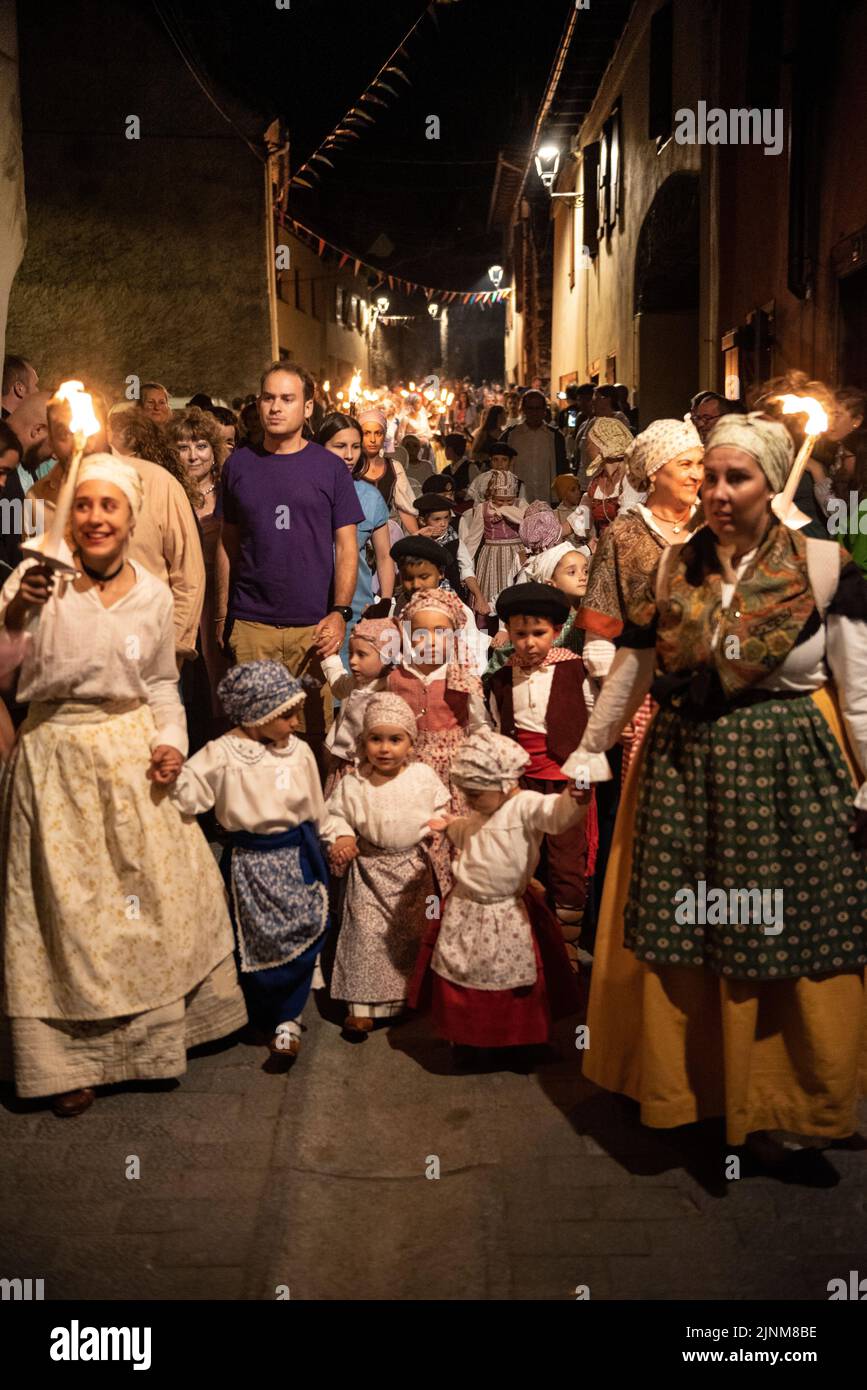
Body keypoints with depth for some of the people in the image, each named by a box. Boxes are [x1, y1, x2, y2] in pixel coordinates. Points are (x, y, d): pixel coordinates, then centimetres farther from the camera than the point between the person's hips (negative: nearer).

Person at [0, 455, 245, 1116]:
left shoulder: (154, 594, 1)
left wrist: (171, 740, -3)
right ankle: (71, 1056, 23)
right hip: (57, 757, -3)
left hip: (135, 751, 3)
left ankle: (162, 1026, 34)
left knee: (162, 889, 10)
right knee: (69, 905, 6)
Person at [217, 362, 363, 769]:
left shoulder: (329, 467, 4)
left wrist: (340, 612, -10)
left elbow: (346, 547, 2)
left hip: (314, 626, -1)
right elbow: (228, 543, 11)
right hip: (250, 625, 1)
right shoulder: (239, 465, 9)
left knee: (313, 731, 4)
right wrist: (221, 616, 7)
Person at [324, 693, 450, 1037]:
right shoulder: (353, 784, -9)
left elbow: (440, 806, 9)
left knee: (413, 933, 11)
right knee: (366, 934, -5)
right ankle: (362, 1005, 3)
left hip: (413, 866, 1)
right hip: (370, 869, -1)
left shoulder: (424, 777, -6)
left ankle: (410, 995, 30)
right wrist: (342, 837, -14)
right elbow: (335, 812, 3)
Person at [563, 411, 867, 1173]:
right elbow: (631, 671, 12)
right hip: (684, 768, 3)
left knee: (790, 948, 4)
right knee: (682, 950, 9)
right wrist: (589, 752, 16)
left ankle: (784, 1115, 23)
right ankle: (689, 1091, 30)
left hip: (790, 771, -3)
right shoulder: (675, 566, 4)